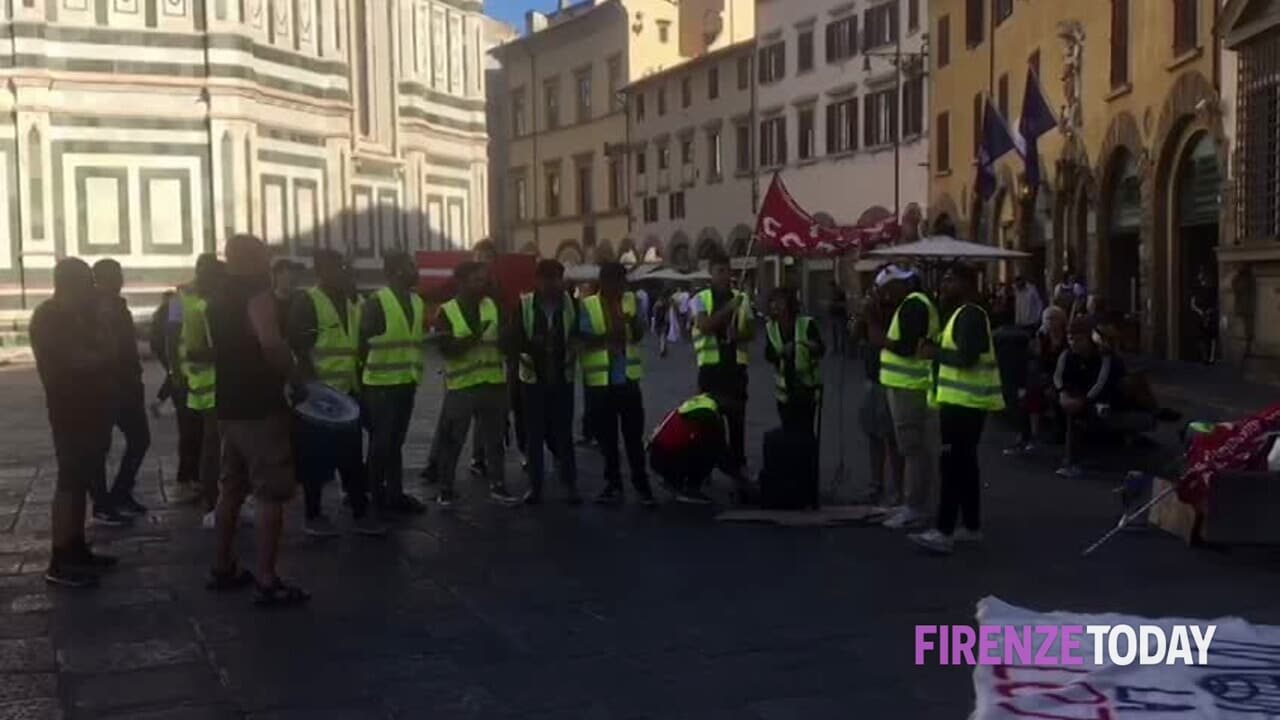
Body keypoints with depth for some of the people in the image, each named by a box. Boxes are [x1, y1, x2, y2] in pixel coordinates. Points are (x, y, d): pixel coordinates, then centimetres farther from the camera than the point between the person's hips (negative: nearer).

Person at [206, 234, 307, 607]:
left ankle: (223, 568, 26)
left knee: (232, 488, 17)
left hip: (230, 404, 9)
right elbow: (270, 342, -28)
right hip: (260, 405, -9)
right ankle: (267, 581, -7)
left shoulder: (219, 298, 15)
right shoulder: (257, 293, -13)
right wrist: (291, 372, -13)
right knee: (270, 493, -6)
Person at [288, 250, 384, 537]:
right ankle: (313, 516, 12)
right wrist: (312, 384, -19)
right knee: (316, 456, 1)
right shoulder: (306, 302, -9)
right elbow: (298, 347, -15)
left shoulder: (351, 304, 14)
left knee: (352, 455, 9)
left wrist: (359, 382, 12)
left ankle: (361, 513, 14)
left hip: (347, 392, 7)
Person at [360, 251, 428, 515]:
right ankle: (378, 496, 12)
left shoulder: (417, 302, 9)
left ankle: (394, 494, 19)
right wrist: (366, 372, -6)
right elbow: (363, 342, -7)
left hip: (407, 382, 6)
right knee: (381, 442, 1)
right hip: (381, 384, -6)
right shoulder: (376, 303, -11)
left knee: (396, 441, 12)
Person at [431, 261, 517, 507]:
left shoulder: (493, 306, 7)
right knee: (452, 440, 1)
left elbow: (505, 339, 10)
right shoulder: (446, 312, -5)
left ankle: (497, 485, 22)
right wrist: (473, 337, -26)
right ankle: (445, 489, 13)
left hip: (493, 383, 4)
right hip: (461, 385, -4)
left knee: (494, 438, 11)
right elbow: (446, 348, -15)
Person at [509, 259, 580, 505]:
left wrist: (571, 357, -6)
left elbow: (578, 334, 8)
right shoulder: (524, 304, -5)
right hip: (532, 377, -1)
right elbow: (511, 337, -6)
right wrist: (522, 355, -20)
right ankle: (535, 486, 14)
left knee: (564, 433, 5)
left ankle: (570, 485, 13)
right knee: (534, 434, 5)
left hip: (562, 378, 1)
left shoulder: (570, 303, 0)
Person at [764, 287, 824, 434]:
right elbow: (768, 356, 0)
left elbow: (822, 350, -17)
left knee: (805, 430, -7)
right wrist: (781, 352, -21)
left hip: (807, 386, -4)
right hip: (784, 388, 4)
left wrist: (813, 346, -39)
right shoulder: (770, 327, 0)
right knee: (788, 430, 8)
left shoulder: (806, 323, -13)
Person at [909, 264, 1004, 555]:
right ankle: (971, 527, 18)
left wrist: (935, 352, -14)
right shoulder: (965, 314, 18)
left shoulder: (970, 315, -16)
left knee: (953, 464, -11)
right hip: (963, 400, 11)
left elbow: (967, 358, -25)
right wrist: (938, 350, 10)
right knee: (964, 464, 13)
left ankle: (944, 532, -11)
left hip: (964, 402, -11)